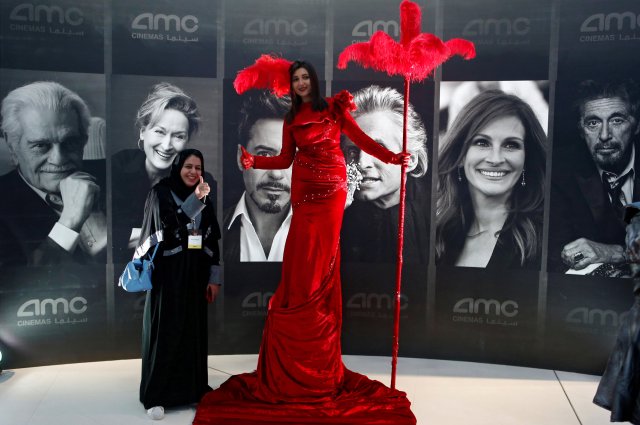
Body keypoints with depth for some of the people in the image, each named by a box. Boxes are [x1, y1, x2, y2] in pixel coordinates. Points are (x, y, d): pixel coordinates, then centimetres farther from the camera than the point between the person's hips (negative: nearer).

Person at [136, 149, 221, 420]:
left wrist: (214, 278, 4)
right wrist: (195, 198, -32)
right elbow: (168, 224, -22)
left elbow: (213, 240, 9)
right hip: (167, 274, -4)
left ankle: (194, 389, 19)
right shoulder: (160, 193, -4)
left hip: (195, 275, 5)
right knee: (164, 332, 0)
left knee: (194, 331, 8)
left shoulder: (205, 200, 10)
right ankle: (156, 396, 9)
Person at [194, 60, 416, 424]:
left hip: (332, 189, -2)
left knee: (322, 260, -1)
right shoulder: (292, 119, 13)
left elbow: (360, 138, -1)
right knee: (303, 260, -2)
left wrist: (391, 157, -12)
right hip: (305, 190, 2)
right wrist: (254, 161, -1)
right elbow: (285, 159, 11)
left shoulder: (334, 108, 5)